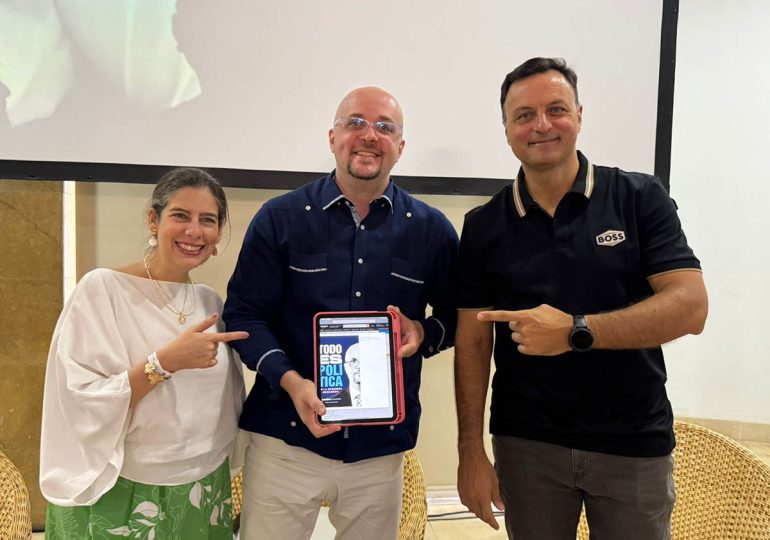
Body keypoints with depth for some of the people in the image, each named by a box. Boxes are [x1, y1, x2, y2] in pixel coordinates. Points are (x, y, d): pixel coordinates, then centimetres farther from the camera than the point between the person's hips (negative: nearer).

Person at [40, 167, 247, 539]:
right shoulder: (101, 289, -13)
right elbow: (81, 406, -19)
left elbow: (227, 407, 9)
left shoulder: (211, 303, 2)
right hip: (122, 501, -4)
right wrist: (164, 362, -27)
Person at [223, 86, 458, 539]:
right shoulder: (280, 218, -3)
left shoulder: (432, 230, 1)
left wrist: (424, 332, -12)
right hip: (286, 437, -1)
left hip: (382, 446, 2)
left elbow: (457, 315, 10)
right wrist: (290, 381, -18)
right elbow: (243, 313, -3)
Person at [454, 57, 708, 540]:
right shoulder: (485, 226, -2)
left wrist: (575, 331, -25)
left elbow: (690, 308, -14)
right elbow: (473, 343, -2)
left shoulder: (641, 198, -5)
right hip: (525, 443, 1)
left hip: (634, 443, 0)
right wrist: (471, 452, -6)